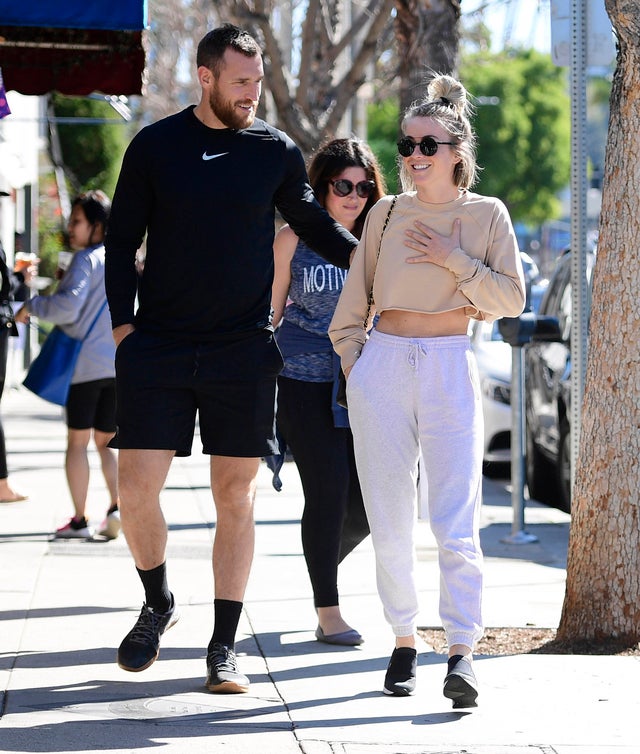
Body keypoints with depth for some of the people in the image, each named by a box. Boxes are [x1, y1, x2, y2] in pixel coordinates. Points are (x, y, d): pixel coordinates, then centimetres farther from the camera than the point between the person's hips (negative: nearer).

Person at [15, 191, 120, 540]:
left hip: (85, 363, -6)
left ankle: (79, 520, 2)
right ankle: (117, 506, -7)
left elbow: (68, 306, -19)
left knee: (77, 441, 3)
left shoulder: (85, 260, -8)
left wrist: (32, 306, -5)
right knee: (105, 442, 13)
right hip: (119, 365, 6)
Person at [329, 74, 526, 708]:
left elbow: (511, 300, -1)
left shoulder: (487, 215, 4)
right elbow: (352, 301, 15)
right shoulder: (386, 214, 8)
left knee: (455, 521, -12)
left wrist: (453, 259, -9)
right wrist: (354, 366, 7)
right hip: (383, 368, 2)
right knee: (389, 520, 2)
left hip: (450, 370, -2)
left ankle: (461, 654, -15)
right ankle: (403, 642, 13)